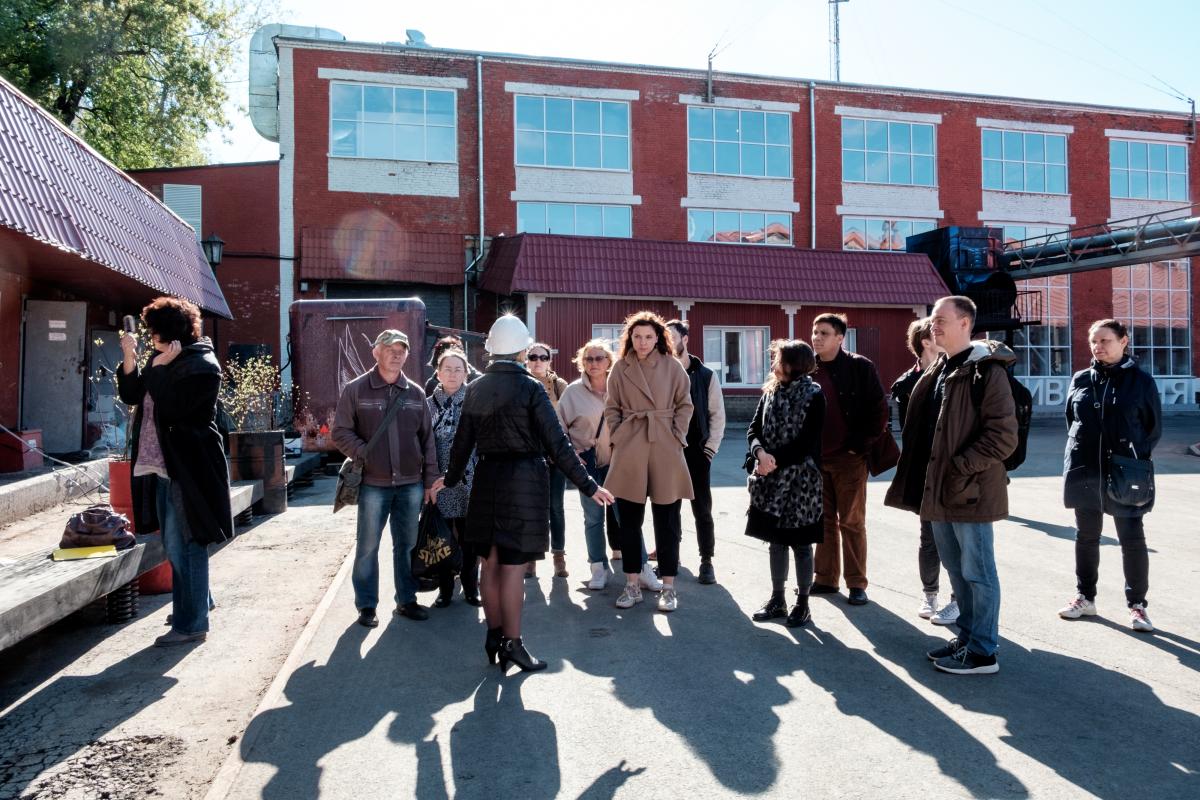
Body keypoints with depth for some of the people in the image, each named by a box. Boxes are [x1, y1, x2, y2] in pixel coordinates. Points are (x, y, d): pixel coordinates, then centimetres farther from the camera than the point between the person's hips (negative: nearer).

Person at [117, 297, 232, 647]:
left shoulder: (202, 365, -14)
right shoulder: (162, 360, 13)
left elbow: (171, 407, -22)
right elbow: (131, 395, 11)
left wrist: (159, 368, -17)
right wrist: (130, 358, 0)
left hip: (187, 468, -9)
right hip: (162, 464, 9)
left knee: (183, 545, -5)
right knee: (176, 544, 18)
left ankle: (191, 624, 4)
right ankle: (198, 603, 34)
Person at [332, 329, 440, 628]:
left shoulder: (415, 393, 7)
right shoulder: (356, 390, -2)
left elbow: (427, 439, 10)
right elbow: (341, 433, 0)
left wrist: (430, 480, 7)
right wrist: (365, 454, -13)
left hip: (410, 483, 3)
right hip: (373, 484, -3)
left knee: (407, 545, 12)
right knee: (368, 546, 5)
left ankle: (407, 600, 26)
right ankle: (366, 606, 19)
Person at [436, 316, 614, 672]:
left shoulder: (476, 389, 4)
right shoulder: (530, 387, -12)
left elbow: (463, 440, 10)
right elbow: (557, 443, -14)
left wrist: (451, 478, 27)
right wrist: (588, 485, -10)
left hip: (488, 478, 5)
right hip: (523, 479, -5)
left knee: (491, 562, 14)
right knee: (513, 566, 1)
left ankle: (494, 635, 25)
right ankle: (512, 643, 10)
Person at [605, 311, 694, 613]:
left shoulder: (672, 367, 3)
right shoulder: (620, 369, 5)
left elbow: (685, 405, 5)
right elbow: (612, 409, 10)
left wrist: (677, 436, -2)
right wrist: (617, 439, 0)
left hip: (665, 451, -1)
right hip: (629, 451, 1)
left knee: (667, 521, 4)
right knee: (629, 519, 6)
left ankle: (668, 587, 14)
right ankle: (632, 585, 18)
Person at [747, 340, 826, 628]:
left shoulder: (814, 396, -8)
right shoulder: (770, 392, 7)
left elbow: (807, 443, -13)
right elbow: (753, 430, 3)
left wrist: (776, 461, -16)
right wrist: (761, 452, -16)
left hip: (800, 482, -5)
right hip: (772, 480, 5)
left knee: (800, 544, 5)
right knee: (776, 542, 12)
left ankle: (802, 603, 18)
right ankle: (777, 599, 24)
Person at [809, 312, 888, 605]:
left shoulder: (860, 367, -6)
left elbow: (878, 410, -8)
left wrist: (861, 445, -10)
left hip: (848, 457, -5)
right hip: (815, 458, 5)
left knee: (852, 522, 2)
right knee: (824, 520, 12)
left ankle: (856, 583, 11)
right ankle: (826, 578, 21)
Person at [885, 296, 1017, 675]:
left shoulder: (987, 370, -12)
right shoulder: (936, 373, 14)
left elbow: (1003, 435, -18)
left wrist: (960, 467, -20)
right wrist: (926, 476, 11)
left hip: (970, 491, -8)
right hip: (938, 490, 9)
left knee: (977, 573, 3)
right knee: (956, 569, 18)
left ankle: (982, 652, 14)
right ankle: (967, 637, 31)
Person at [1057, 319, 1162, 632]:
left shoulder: (1140, 380, -2)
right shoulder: (1081, 380, 5)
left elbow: (1154, 427, 2)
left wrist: (1135, 456, -5)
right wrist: (1080, 448, 6)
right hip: (1085, 472, 3)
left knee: (1132, 540, 4)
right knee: (1086, 537, 13)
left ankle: (1136, 604, 17)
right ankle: (1085, 597, 26)